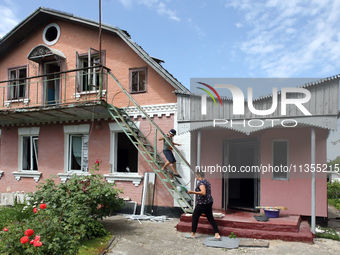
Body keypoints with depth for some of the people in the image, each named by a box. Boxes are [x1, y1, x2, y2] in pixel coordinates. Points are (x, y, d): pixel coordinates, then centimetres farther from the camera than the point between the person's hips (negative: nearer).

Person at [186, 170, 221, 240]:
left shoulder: (201, 182, -16)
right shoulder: (206, 181, 14)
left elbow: (203, 193, -29)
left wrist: (192, 192, -26)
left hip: (202, 203, -9)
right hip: (209, 202, 9)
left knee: (195, 217, 7)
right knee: (210, 218, 8)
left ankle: (193, 234, 18)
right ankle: (217, 235, 4)